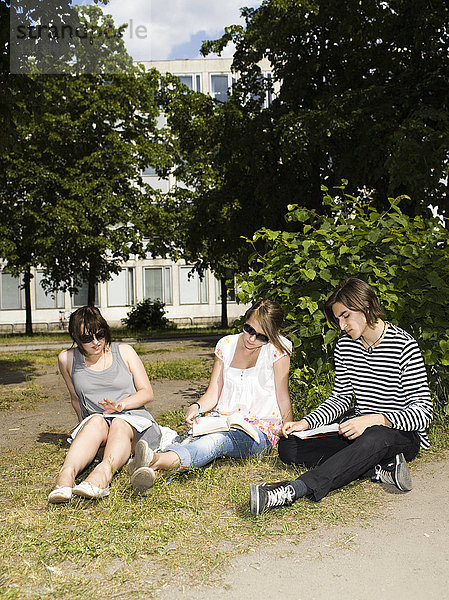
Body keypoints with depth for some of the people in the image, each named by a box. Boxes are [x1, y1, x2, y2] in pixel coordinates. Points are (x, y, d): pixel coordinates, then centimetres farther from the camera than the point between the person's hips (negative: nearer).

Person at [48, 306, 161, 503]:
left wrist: (120, 405, -12)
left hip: (134, 422, 0)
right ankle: (66, 475, -60)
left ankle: (104, 472, -64)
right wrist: (84, 426, 10)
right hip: (91, 426, 0)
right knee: (96, 421, -36)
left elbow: (147, 392, 5)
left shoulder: (124, 351, 7)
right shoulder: (67, 359, 8)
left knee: (119, 424, -36)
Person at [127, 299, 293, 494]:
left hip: (259, 429, -4)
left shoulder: (277, 349, -3)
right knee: (194, 437, -32)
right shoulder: (226, 345, 9)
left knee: (217, 440, -37)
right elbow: (213, 393, 8)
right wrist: (196, 407, -13)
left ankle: (159, 461, -64)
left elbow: (283, 398, -1)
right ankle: (151, 470, -62)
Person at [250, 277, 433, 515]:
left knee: (375, 438, -43)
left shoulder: (404, 346, -15)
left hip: (402, 435, -6)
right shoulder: (345, 346, 3)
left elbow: (423, 411, -18)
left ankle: (293, 489, -49)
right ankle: (378, 469, -21)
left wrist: (375, 419, -33)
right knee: (288, 446, -12)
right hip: (358, 431, 7)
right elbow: (340, 398, 9)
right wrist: (305, 423, -8)